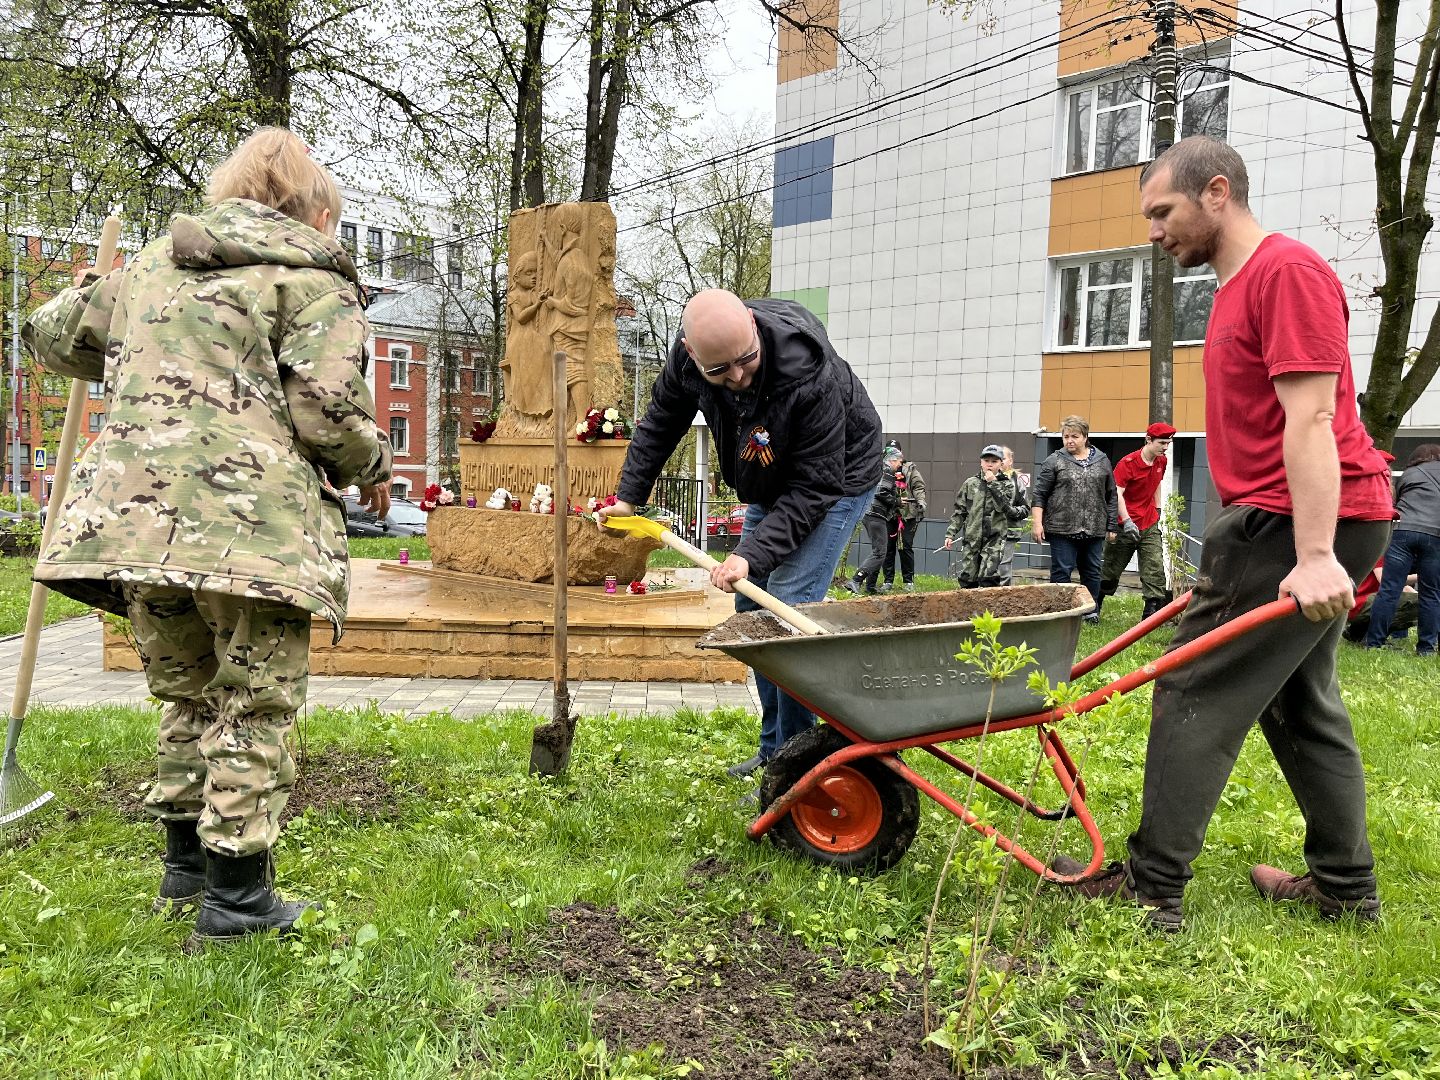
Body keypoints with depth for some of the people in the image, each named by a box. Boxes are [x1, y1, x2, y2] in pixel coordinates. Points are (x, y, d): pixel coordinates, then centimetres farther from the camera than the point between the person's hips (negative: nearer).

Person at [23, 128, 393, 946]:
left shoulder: (153, 264, 22)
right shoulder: (314, 277, 2)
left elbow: (55, 333, 32)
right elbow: (327, 411, -10)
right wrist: (374, 469, 9)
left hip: (137, 514, 6)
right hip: (255, 523, -6)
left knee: (188, 694, 21)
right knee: (256, 705, 5)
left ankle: (186, 866, 32)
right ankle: (237, 895, 11)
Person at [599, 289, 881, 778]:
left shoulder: (810, 378, -39)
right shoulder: (690, 353, -20)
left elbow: (816, 487, -33)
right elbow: (661, 420, 1)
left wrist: (754, 554, -40)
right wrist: (628, 496, 3)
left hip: (834, 481, -7)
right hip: (772, 487, 7)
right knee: (751, 609, 8)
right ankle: (773, 749, 20)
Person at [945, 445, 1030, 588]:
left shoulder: (1007, 485, 4)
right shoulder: (970, 483, 8)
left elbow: (1005, 507, -13)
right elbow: (960, 511, 11)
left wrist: (993, 484, -14)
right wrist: (950, 533, 5)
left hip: (995, 539, -3)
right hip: (971, 538, 3)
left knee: (988, 579, -13)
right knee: (966, 579, 3)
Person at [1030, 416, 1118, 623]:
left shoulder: (1102, 461, 10)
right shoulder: (1054, 461, 1)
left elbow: (1111, 496, 13)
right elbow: (1039, 494, -1)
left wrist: (1111, 526, 10)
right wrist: (1037, 523, -9)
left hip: (1094, 529, 3)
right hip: (1062, 528, -3)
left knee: (1092, 571, 9)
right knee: (1061, 571, -1)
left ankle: (1091, 611, 20)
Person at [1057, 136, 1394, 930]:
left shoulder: (1287, 272, -13)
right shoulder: (1238, 287, 18)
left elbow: (1308, 422, -22)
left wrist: (1315, 556, -27)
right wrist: (1244, 551, 23)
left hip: (1304, 524, -11)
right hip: (1296, 524, 11)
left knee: (1196, 694, -8)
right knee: (1300, 701, 15)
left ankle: (1152, 886, -1)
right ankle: (1344, 884, 24)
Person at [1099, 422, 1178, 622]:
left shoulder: (1162, 461, 7)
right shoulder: (1127, 463, -14)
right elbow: (1117, 493, -19)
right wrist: (1127, 521, -26)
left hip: (1149, 525, 5)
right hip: (1126, 526, -5)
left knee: (1155, 568, -6)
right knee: (1111, 569, 5)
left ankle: (1153, 612, -7)